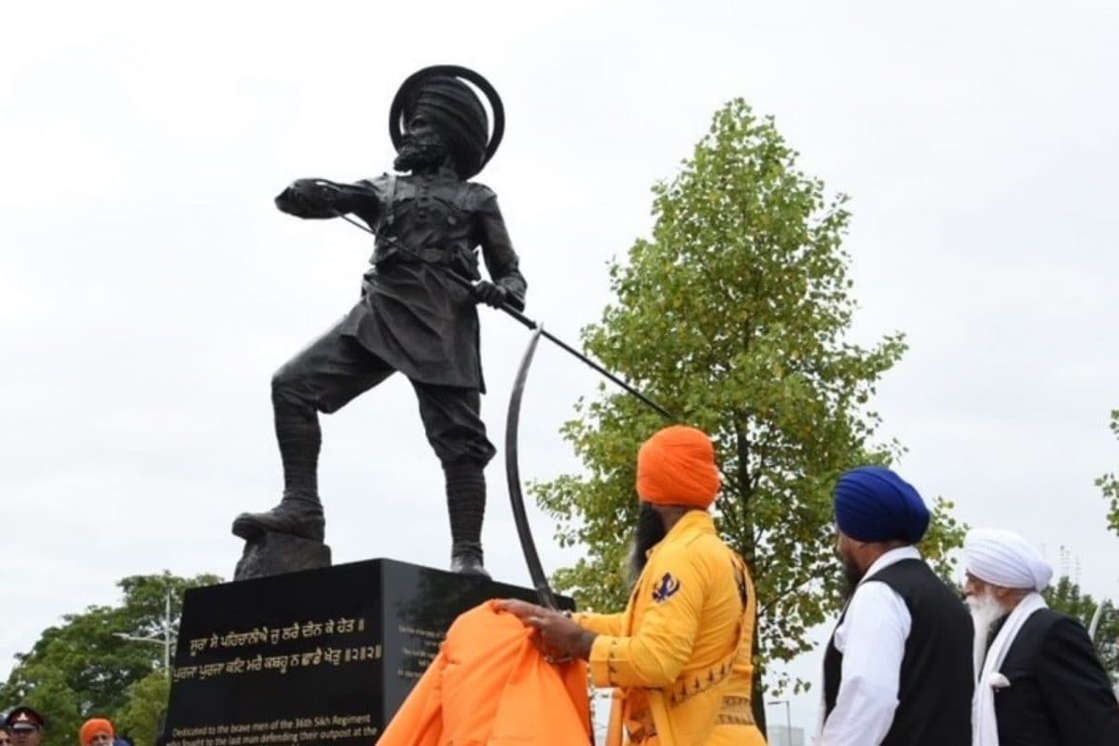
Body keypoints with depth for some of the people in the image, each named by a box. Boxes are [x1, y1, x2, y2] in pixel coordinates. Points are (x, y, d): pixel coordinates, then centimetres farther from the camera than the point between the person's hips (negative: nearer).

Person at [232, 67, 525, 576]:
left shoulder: (476, 200, 18)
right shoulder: (385, 189, 25)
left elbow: (511, 274, 15)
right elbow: (324, 199, 14)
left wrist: (502, 292, -9)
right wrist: (300, 194, -11)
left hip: (440, 324, -4)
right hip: (377, 315, 4)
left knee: (457, 437, -11)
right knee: (292, 385, -11)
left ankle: (467, 556, -10)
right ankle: (301, 507, -12)